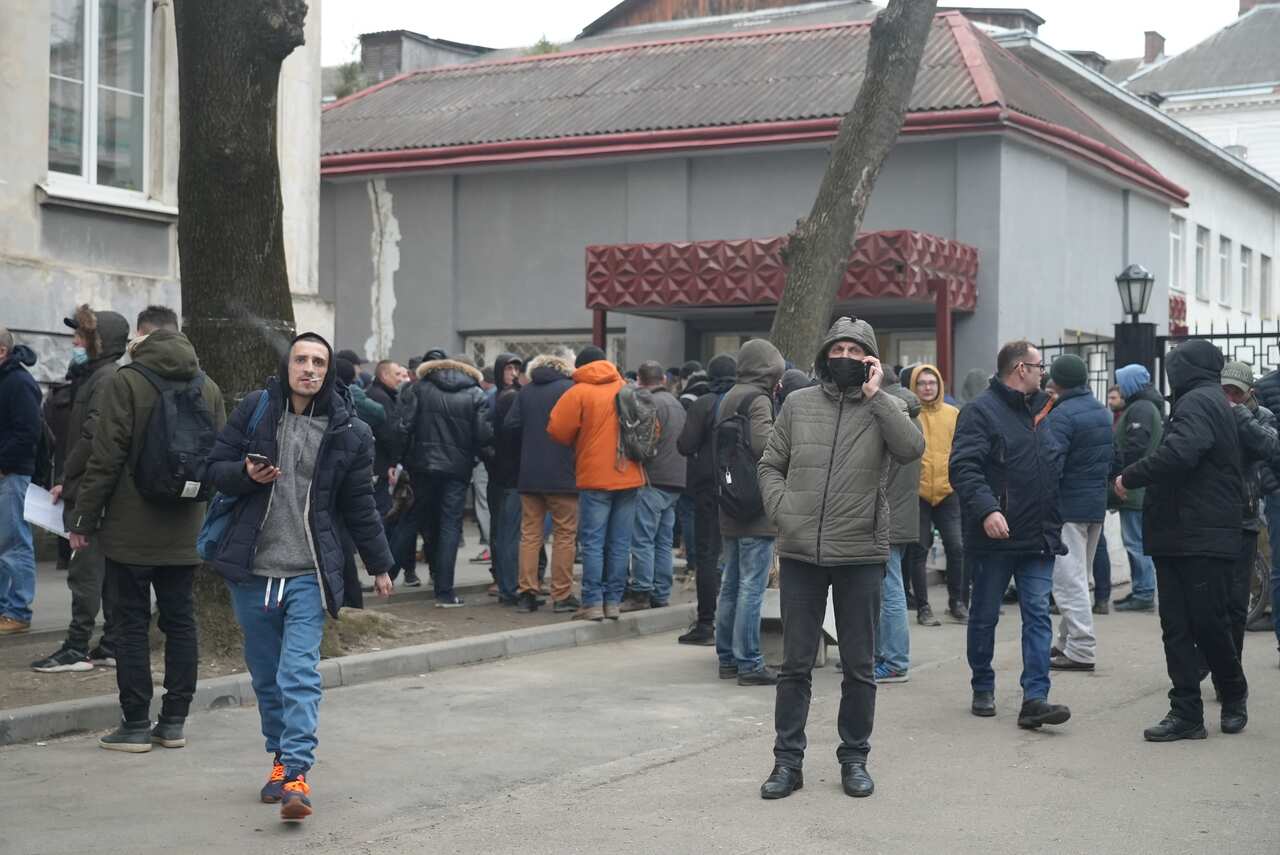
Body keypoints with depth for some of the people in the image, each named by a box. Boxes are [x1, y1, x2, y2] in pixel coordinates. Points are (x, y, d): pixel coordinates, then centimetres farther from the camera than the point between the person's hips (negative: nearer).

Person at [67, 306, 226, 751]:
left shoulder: (126, 381, -10)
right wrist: (212, 519, 18)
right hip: (186, 531, 5)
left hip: (131, 530, -5)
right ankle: (174, 722, 14)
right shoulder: (209, 387, 7)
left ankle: (135, 724, 5)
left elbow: (105, 459, -13)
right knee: (180, 622, 10)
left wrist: (84, 520, -5)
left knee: (132, 623, 2)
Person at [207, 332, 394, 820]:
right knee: (265, 675, 12)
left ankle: (296, 773, -17)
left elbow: (360, 505, 10)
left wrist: (379, 565, 15)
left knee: (299, 674, -13)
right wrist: (247, 474, -14)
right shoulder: (255, 410, 3)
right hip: (251, 569, 2)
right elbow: (216, 468, 8)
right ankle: (281, 759, 27)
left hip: (308, 573, -2)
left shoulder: (348, 433, 2)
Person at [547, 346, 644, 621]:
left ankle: (593, 603, -5)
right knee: (620, 543, 7)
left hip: (595, 477, -4)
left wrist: (576, 444, 11)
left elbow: (557, 429, -8)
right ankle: (614, 601, 8)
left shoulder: (579, 392, -4)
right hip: (629, 476, 4)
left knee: (593, 542, -1)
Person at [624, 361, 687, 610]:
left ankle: (641, 593, -7)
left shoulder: (652, 404, -11)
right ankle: (661, 594, 12)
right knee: (663, 541, 11)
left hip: (653, 480, -9)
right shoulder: (676, 403, 19)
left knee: (642, 539, -6)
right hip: (675, 481, 9)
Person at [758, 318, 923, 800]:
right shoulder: (798, 404, 6)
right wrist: (782, 510, -5)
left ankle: (854, 759, 21)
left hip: (861, 555, -1)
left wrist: (874, 396, -15)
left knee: (859, 666, 8)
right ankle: (788, 760, 15)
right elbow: (771, 465, 11)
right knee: (795, 663, 7)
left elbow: (912, 449, -17)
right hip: (801, 553, 1)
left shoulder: (883, 408, 2)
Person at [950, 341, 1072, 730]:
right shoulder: (980, 411, -8)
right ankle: (983, 689, 23)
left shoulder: (1043, 409, 15)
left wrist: (1054, 523, 17)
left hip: (1038, 537, 6)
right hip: (993, 537, -6)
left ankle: (1035, 698, -6)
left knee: (1038, 614, -3)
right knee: (984, 616, 7)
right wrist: (986, 509, -31)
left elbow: (1057, 469, 24)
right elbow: (964, 468, -18)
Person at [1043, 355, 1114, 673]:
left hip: (1068, 507, -9)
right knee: (1080, 576, 17)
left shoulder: (1062, 415, -16)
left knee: (1069, 578, -6)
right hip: (1097, 505, 9)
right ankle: (1069, 642, 25)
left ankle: (1081, 650, -7)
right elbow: (1113, 456, 18)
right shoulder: (1103, 411, 12)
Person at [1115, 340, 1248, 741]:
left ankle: (1233, 695, 21)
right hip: (1177, 537, 10)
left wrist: (1129, 478, -15)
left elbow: (1178, 454, -27)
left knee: (1207, 622, 0)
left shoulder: (1198, 403, -12)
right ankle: (1186, 713, 4)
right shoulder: (1209, 401, 21)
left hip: (1202, 540, -10)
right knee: (1177, 627, 4)